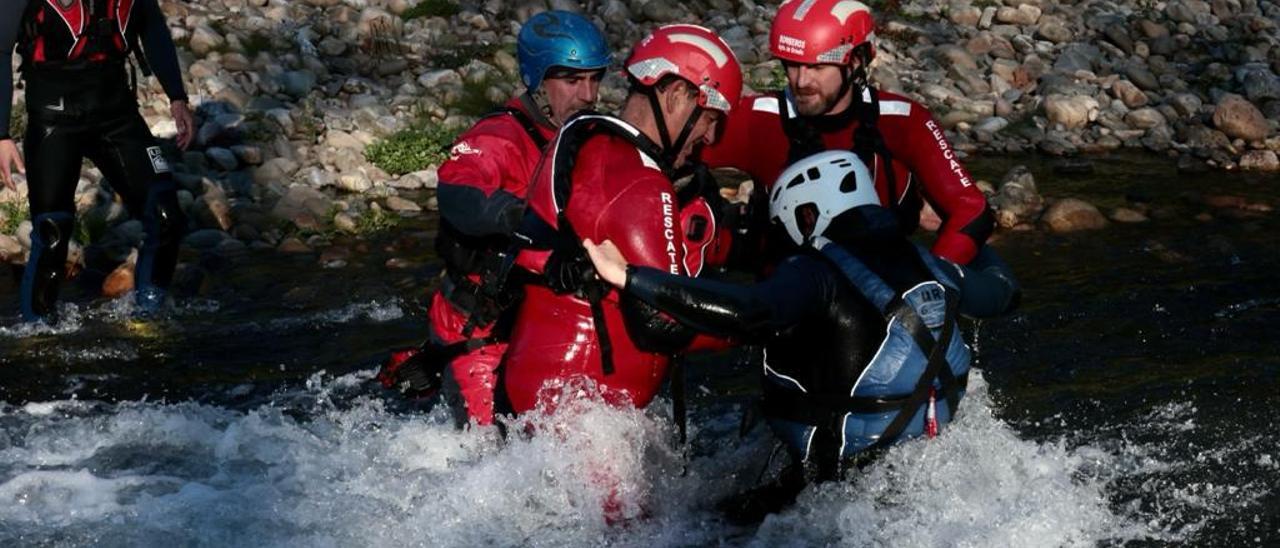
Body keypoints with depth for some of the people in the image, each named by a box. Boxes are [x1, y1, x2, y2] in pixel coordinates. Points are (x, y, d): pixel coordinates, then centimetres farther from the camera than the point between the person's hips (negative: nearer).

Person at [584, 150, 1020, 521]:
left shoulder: (817, 272, -15)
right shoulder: (927, 265, 6)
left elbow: (751, 314, -35)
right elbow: (1003, 291, 24)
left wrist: (631, 279, -32)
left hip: (840, 476, -8)